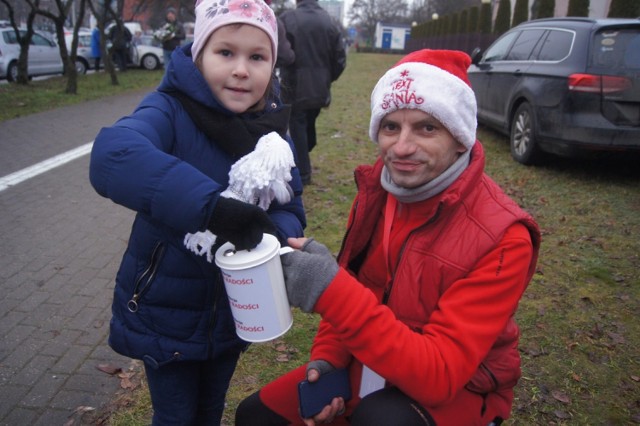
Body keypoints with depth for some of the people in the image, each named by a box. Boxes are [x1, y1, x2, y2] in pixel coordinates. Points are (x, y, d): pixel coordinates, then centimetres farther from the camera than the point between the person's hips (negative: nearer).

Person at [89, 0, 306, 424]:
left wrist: (273, 235, -29)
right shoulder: (171, 111, -21)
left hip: (232, 312, 5)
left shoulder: (272, 131, -6)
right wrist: (212, 205, -51)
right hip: (164, 313, -4)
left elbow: (291, 214, -6)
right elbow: (113, 155, -42)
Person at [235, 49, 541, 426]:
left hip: (454, 390, -5)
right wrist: (327, 359, -11)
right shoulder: (376, 189, -7)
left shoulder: (501, 237, -25)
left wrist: (333, 292, -38)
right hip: (369, 362, 6)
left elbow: (440, 373, -30)